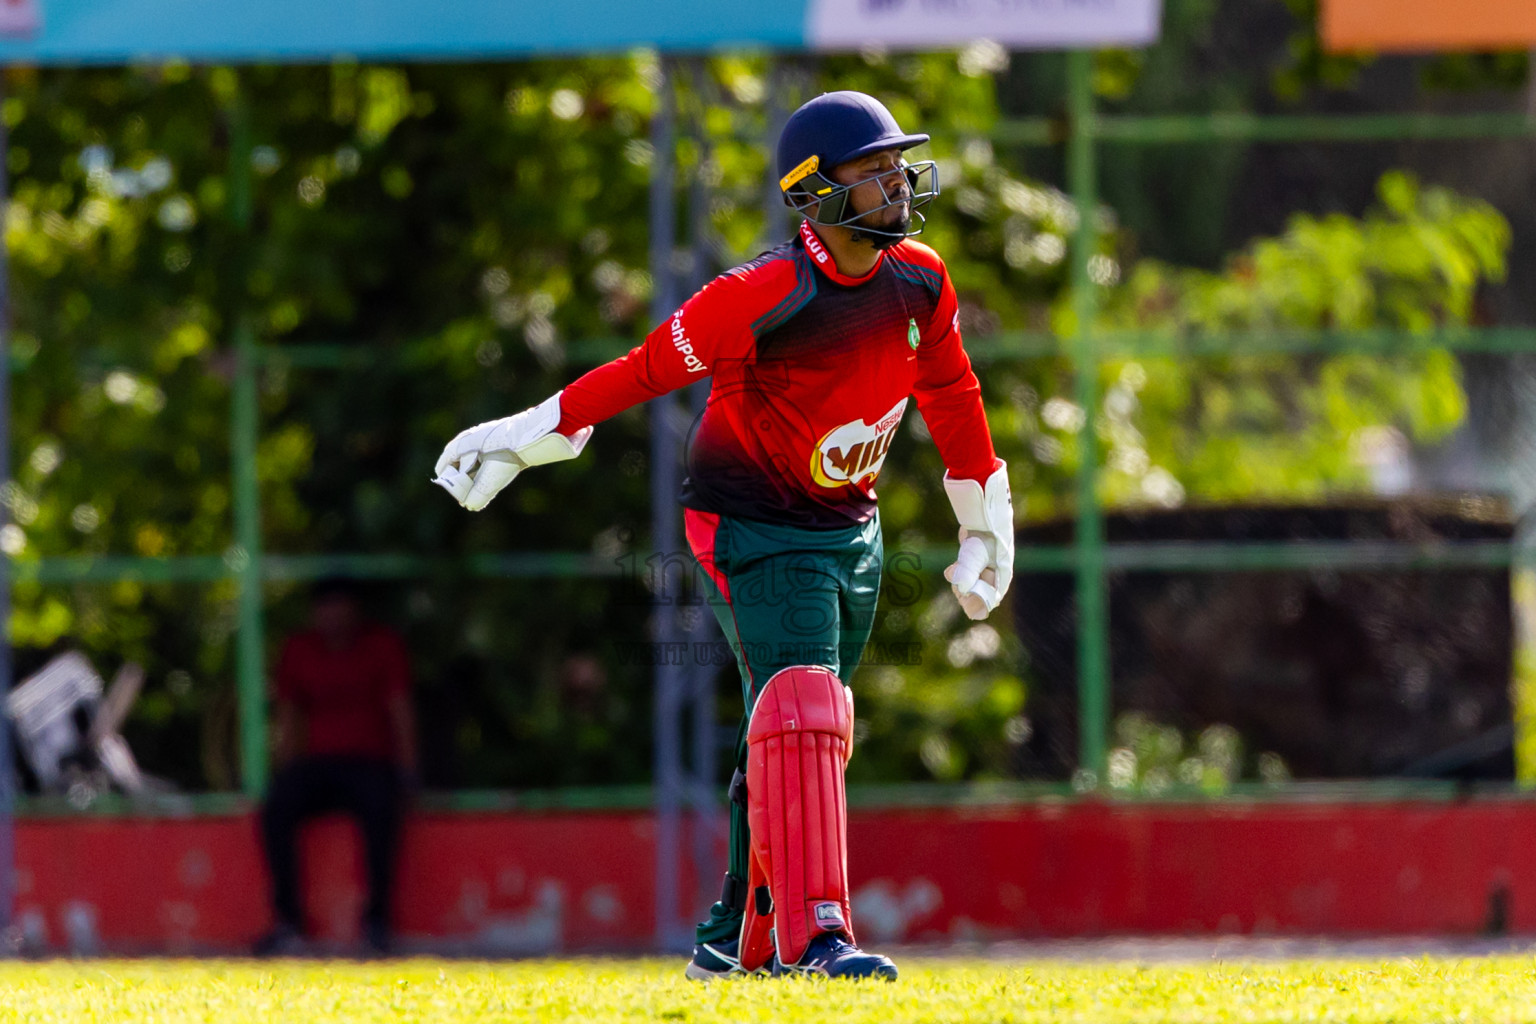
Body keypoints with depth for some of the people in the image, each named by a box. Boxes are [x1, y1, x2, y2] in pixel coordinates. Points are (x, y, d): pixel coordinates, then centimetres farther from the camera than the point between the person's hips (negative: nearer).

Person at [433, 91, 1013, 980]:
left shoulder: (920, 283, -3)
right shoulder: (768, 295, -24)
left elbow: (952, 400, 11)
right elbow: (648, 369, -20)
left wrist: (986, 529, 18)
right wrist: (523, 440, -18)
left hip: (852, 531, 7)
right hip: (753, 530, -7)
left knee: (809, 732, 11)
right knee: (800, 708, -22)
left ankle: (739, 941, 23)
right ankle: (812, 935, -29)